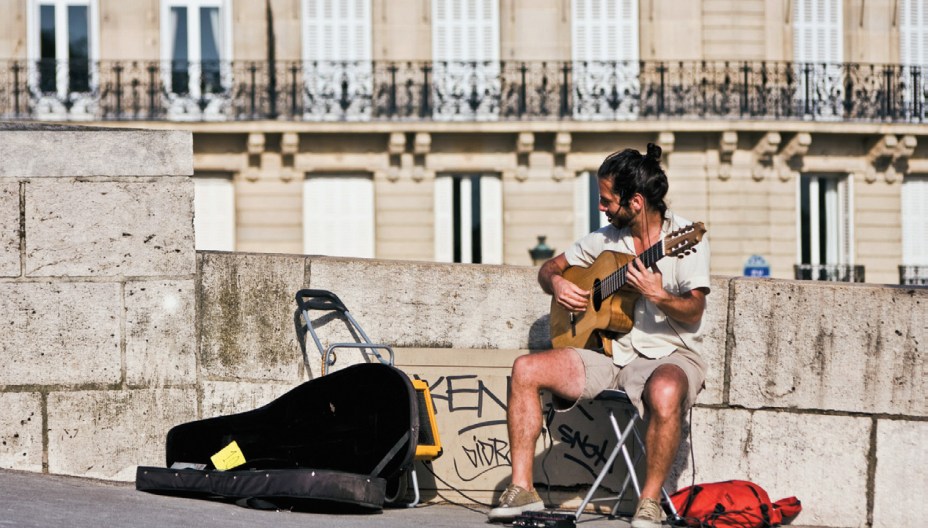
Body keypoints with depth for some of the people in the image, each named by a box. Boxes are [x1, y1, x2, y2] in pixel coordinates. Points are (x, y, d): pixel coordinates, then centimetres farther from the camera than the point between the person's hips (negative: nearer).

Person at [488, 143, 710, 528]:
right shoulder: (606, 239, 10)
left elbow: (694, 312, -16)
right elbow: (550, 268, 21)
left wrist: (657, 295, -35)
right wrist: (557, 284, -3)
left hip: (668, 355, -6)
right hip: (610, 351, 6)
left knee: (666, 393, -41)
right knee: (526, 370, -11)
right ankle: (522, 489, -10)